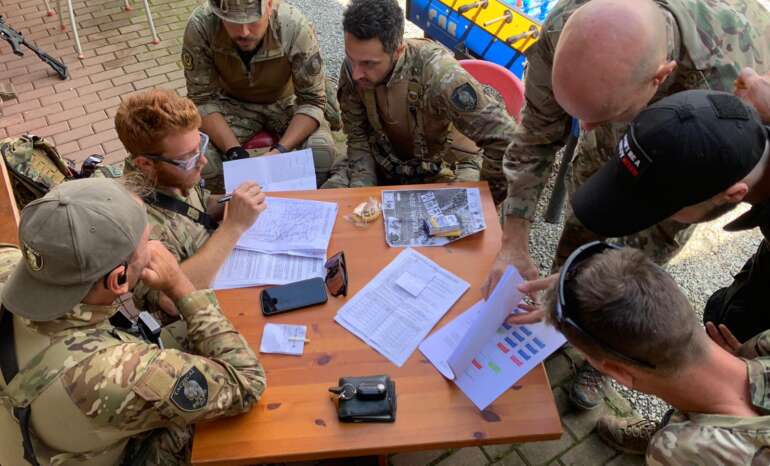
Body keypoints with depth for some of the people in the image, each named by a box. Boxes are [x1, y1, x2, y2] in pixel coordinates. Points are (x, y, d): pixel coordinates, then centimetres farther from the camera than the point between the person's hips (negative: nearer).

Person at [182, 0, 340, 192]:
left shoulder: (295, 27, -31)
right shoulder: (201, 26, -28)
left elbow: (312, 100, -22)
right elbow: (202, 99, -19)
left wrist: (280, 150, -37)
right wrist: (235, 153, -33)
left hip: (287, 100, -1)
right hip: (233, 103, 1)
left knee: (322, 151, -28)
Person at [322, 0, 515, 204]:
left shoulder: (437, 72, -35)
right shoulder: (353, 67, -17)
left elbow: (506, 140, -36)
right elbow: (358, 136, -4)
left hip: (447, 168, -4)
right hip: (387, 164, 5)